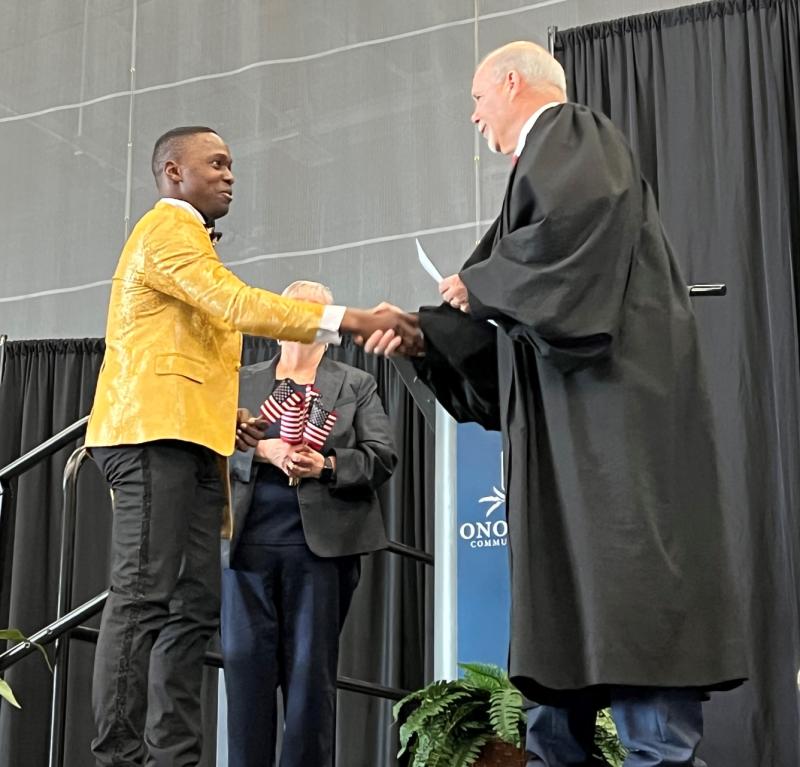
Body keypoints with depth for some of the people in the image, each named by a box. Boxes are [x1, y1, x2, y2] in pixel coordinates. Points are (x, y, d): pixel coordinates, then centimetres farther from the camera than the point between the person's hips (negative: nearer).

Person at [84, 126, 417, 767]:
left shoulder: (185, 237, 29)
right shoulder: (167, 228, -2)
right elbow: (237, 305, -18)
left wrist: (224, 415, 12)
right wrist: (349, 320, -23)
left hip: (191, 441, 10)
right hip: (157, 433, -10)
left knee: (194, 609, 2)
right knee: (145, 600, -14)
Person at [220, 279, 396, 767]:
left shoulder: (357, 385, 14)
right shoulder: (243, 381, 18)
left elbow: (383, 460, 3)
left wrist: (327, 465, -13)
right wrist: (262, 452, -12)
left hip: (320, 543, -1)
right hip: (250, 540, 2)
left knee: (310, 669, -2)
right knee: (245, 661, -4)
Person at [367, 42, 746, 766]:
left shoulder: (570, 132, 1)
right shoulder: (548, 162, 28)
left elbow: (575, 222, -20)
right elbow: (506, 307, 24)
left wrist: (478, 280, -7)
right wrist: (419, 329, 17)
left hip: (606, 390, -10)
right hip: (565, 407, 10)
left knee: (617, 583, -15)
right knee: (565, 586, 5)